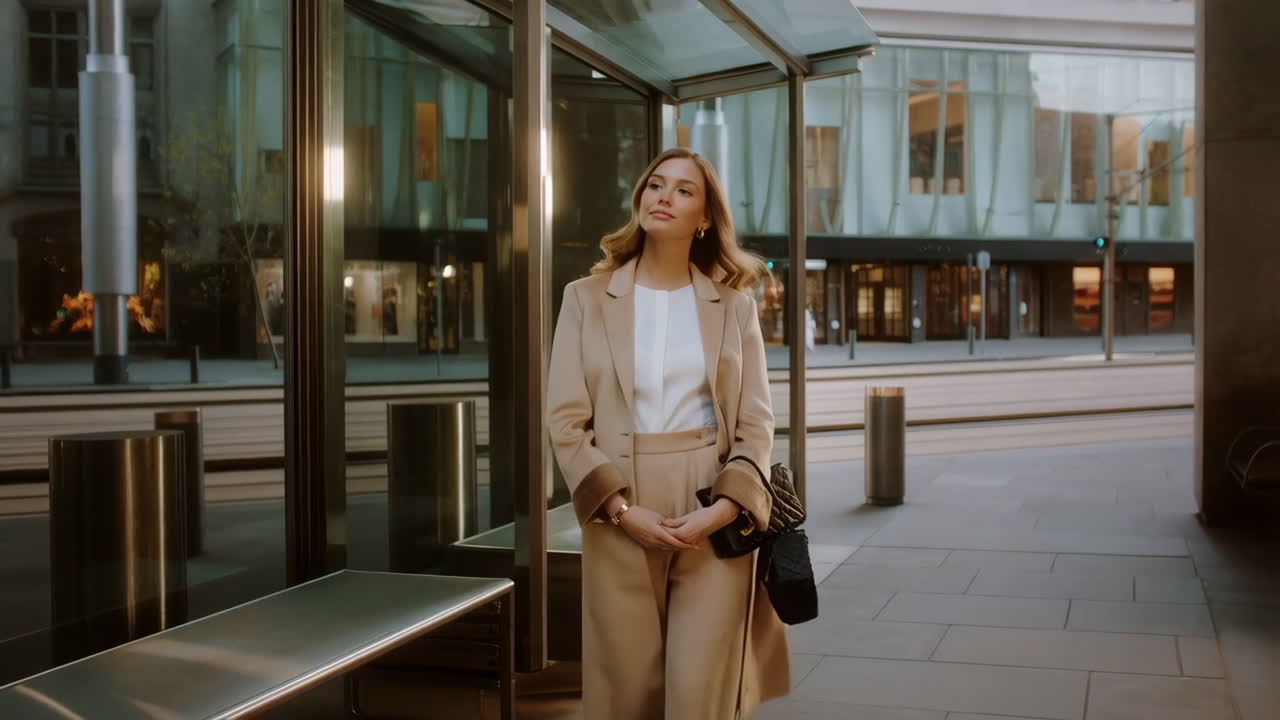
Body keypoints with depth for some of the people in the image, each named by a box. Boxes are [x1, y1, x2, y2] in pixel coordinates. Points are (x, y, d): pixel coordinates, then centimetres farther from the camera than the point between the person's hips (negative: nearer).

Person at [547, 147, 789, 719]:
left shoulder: (734, 305, 6)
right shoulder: (586, 298, 4)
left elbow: (756, 425, 2)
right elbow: (566, 420, -1)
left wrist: (721, 511, -13)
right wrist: (623, 509, -12)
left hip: (713, 520, 0)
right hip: (621, 522, 1)